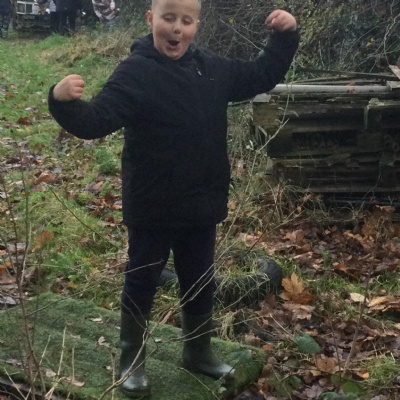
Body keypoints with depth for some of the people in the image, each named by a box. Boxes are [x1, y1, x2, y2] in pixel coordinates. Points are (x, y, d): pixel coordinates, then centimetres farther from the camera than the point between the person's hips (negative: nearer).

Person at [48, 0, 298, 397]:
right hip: (152, 208, -5)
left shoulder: (212, 68, 3)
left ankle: (199, 353, 41)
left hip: (201, 206, 6)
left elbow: (261, 75, 17)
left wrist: (284, 37, 5)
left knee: (200, 283, 19)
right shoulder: (134, 72, -15)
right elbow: (94, 122, -26)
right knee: (141, 284, 11)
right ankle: (131, 362, 30)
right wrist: (64, 101, -46)